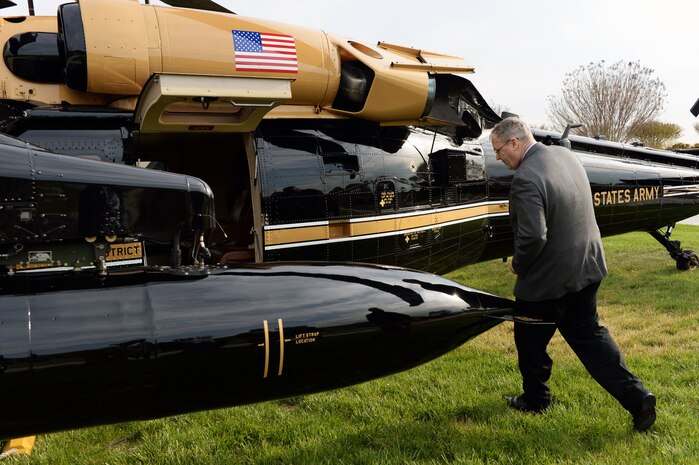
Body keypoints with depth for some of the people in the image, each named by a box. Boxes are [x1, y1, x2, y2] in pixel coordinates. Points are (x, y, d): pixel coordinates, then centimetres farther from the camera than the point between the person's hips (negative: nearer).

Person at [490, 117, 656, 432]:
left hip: (547, 277, -8)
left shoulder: (525, 179, -25)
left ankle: (535, 399, 33)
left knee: (530, 341, 14)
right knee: (588, 335, 18)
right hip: (586, 266, 8)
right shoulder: (566, 155, 4)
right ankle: (636, 397, 14)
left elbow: (532, 235, -30)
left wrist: (518, 265, -11)